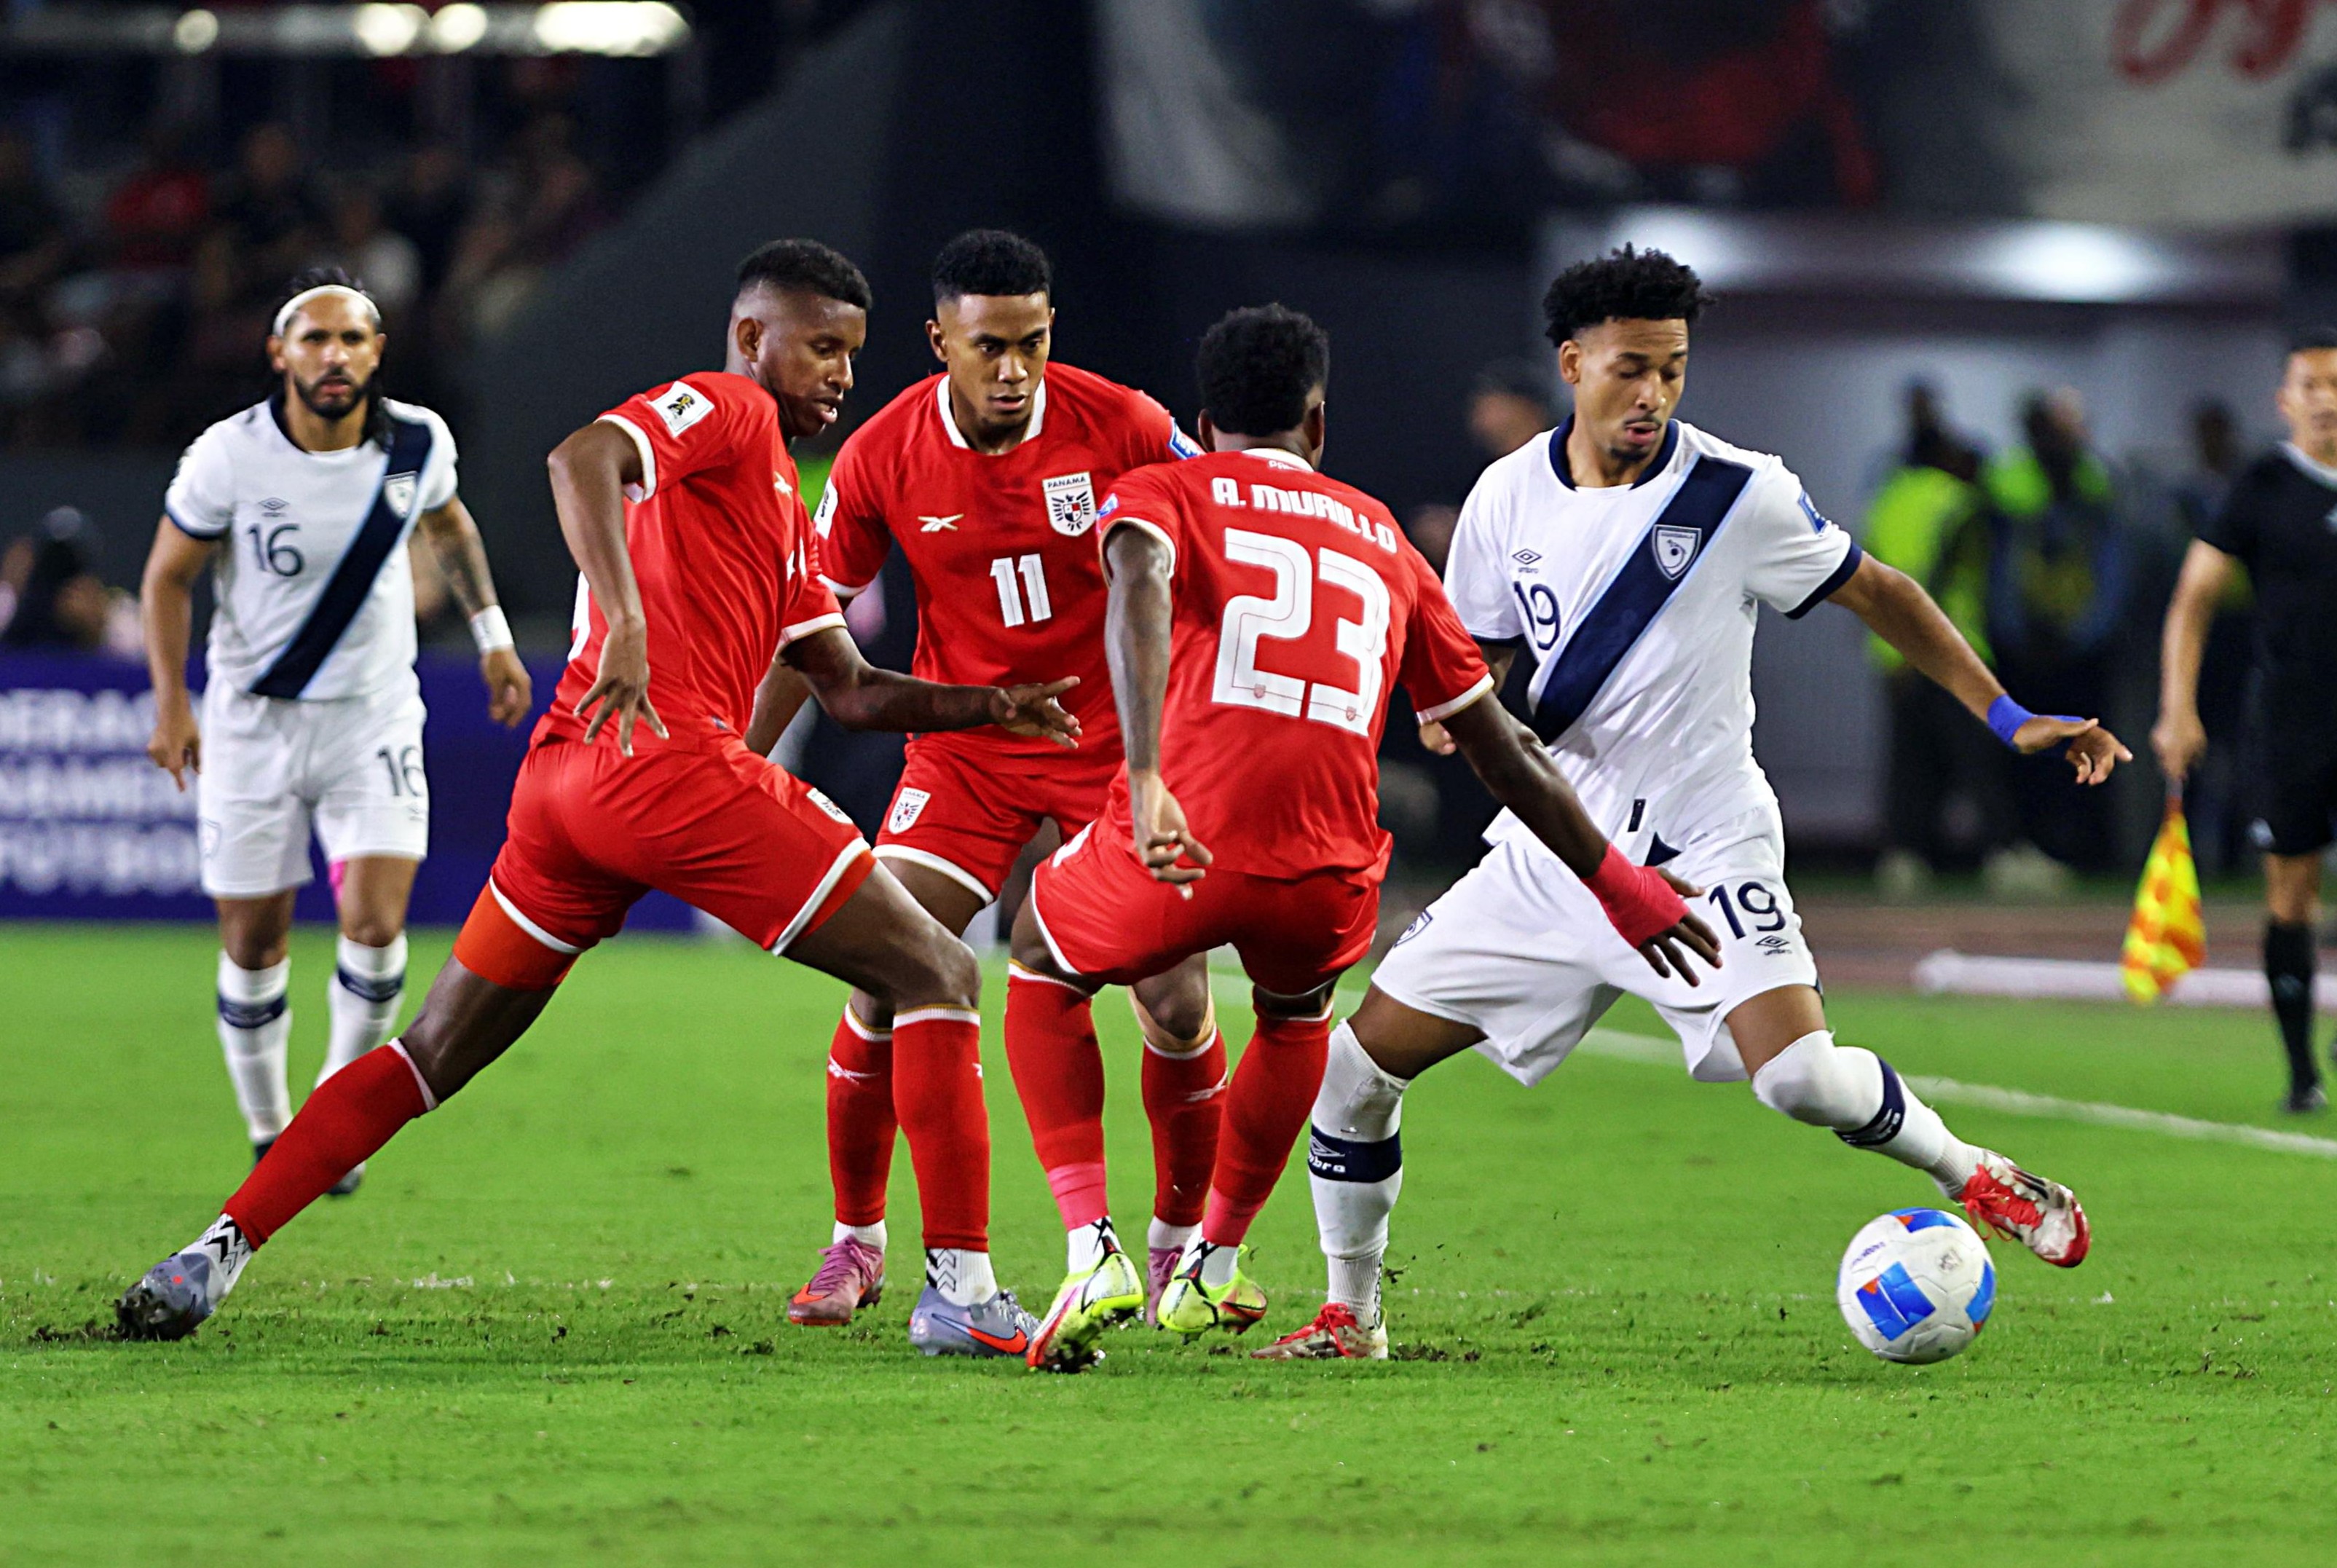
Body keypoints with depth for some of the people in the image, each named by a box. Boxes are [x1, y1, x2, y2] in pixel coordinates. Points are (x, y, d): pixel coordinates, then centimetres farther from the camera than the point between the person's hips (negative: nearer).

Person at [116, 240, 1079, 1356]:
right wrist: (626, 619, -32)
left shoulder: (780, 497, 30)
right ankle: (959, 1287, -9)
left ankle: (216, 1254, 7)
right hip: (672, 766, -10)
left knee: (435, 1054, 12)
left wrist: (987, 708, 17)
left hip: (564, 778, 10)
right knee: (936, 976, -3)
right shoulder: (722, 409, 1)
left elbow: (849, 690, 31)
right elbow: (582, 457, -20)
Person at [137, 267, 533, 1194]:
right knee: (253, 945, 4)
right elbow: (169, 575, -3)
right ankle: (268, 1135, 24)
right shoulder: (229, 457, -16)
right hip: (252, 718, -1)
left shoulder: (418, 443, -9)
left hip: (373, 716, 1)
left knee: (376, 926, -16)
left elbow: (448, 524, 15)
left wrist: (492, 636, 16)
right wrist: (171, 702, -10)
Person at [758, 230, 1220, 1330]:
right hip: (964, 749, 1)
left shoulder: (1123, 427, -14)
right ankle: (857, 1240, 8)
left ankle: (1181, 1239, 15)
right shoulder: (882, 458, -11)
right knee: (883, 983, -11)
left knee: (1177, 1002, -9)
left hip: (1116, 736, -1)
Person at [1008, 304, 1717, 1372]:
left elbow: (1139, 591, -11)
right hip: (1327, 876, 3)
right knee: (1295, 1008, 39)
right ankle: (1211, 1269, 40)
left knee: (1044, 964, 29)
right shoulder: (1382, 540, 25)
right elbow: (1496, 744, 27)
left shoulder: (1160, 494, 15)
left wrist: (1145, 782, -23)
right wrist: (1617, 884, 36)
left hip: (1180, 841, -3)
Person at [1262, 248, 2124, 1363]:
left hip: (1702, 851, -4)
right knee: (1359, 1058, -1)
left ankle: (1971, 1174, 2)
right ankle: (1352, 1318, 16)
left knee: (1798, 1076, -26)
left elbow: (1878, 595, 2)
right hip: (1552, 848, 4)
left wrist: (2012, 721, -1)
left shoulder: (1739, 494, -10)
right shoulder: (1509, 497, 1)